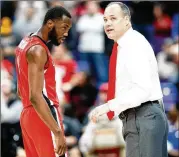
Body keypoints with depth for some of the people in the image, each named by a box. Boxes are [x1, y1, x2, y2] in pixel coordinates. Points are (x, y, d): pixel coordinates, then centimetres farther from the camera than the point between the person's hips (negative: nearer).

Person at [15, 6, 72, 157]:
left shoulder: (26, 43, 14)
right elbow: (35, 96, -25)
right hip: (43, 118, -10)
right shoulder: (38, 50, -16)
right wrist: (57, 132, -28)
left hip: (28, 115, 10)